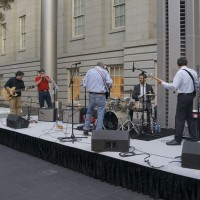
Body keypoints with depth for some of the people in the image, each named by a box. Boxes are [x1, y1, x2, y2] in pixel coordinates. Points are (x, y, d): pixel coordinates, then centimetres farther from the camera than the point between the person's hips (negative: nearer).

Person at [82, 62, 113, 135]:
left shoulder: (90, 71, 8)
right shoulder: (104, 71, 1)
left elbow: (84, 83, 4)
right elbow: (109, 83, -9)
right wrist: (107, 87, 11)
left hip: (91, 94, 3)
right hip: (100, 95, -3)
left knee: (89, 111, 18)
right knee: (100, 113, 3)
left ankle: (86, 128, 16)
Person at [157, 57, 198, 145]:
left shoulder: (180, 72, -14)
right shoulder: (193, 72, 8)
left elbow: (174, 86, -20)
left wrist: (163, 83, -13)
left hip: (183, 96, -7)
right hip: (190, 96, 7)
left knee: (180, 118, -5)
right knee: (190, 117, 15)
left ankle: (177, 139, -3)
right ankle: (194, 137, 21)